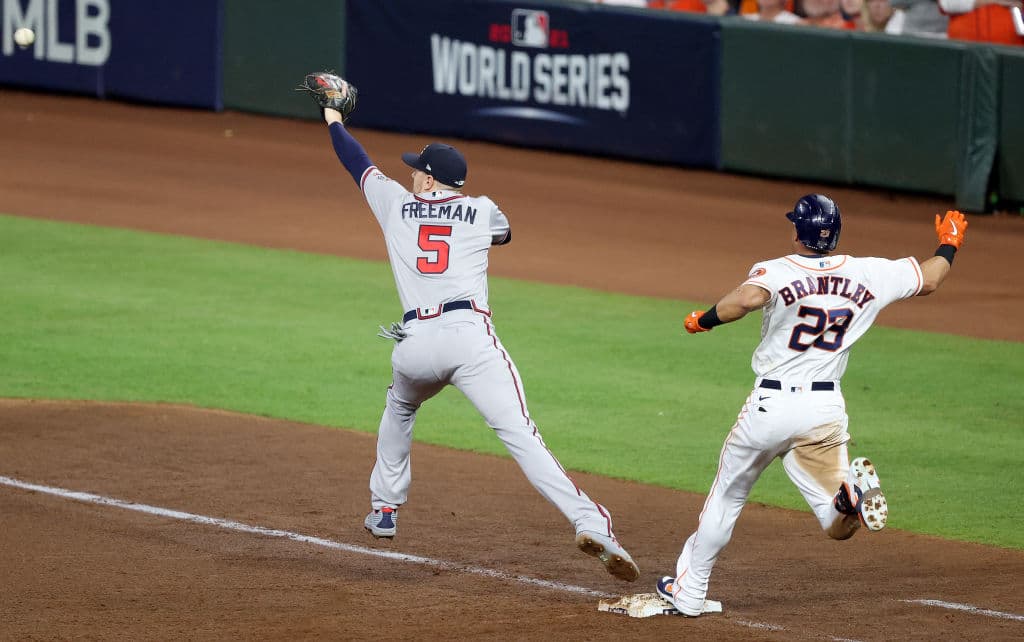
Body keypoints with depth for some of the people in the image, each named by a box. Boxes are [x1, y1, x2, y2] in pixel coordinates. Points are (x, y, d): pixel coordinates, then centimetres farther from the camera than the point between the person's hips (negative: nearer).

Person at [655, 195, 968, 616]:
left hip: (771, 405, -2)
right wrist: (949, 245, 35)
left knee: (726, 497, 18)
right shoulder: (867, 274, 3)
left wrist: (703, 321, -15)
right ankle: (852, 490, -30)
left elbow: (748, 298, -32)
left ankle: (688, 593, 26)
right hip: (827, 409, 2)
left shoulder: (775, 272, -10)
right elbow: (928, 280, 15)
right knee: (840, 527, 5)